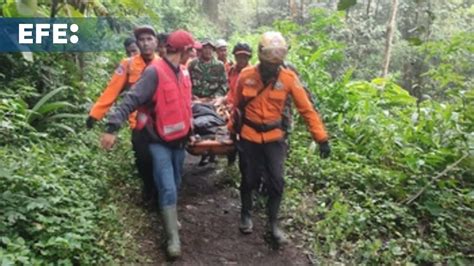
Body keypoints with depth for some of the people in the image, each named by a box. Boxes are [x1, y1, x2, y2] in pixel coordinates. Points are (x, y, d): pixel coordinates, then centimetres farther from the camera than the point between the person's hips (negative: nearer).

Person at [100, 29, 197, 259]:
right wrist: (113, 127, -31)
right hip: (160, 142, -7)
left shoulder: (183, 73, 6)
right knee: (168, 189, -7)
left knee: (175, 186, 19)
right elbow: (131, 100, -24)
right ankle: (173, 238, 4)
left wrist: (189, 129, 23)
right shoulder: (155, 72, -19)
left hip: (179, 140, 7)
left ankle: (170, 217, 41)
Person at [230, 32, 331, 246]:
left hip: (274, 138, 0)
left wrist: (321, 138, -11)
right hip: (249, 137, 0)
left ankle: (273, 223, 21)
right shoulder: (246, 76, -9)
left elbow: (306, 109, -8)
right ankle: (246, 214, 36)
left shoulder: (288, 78, -10)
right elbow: (237, 106, 5)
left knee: (276, 182, 2)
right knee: (249, 179, 11)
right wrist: (232, 130, 13)